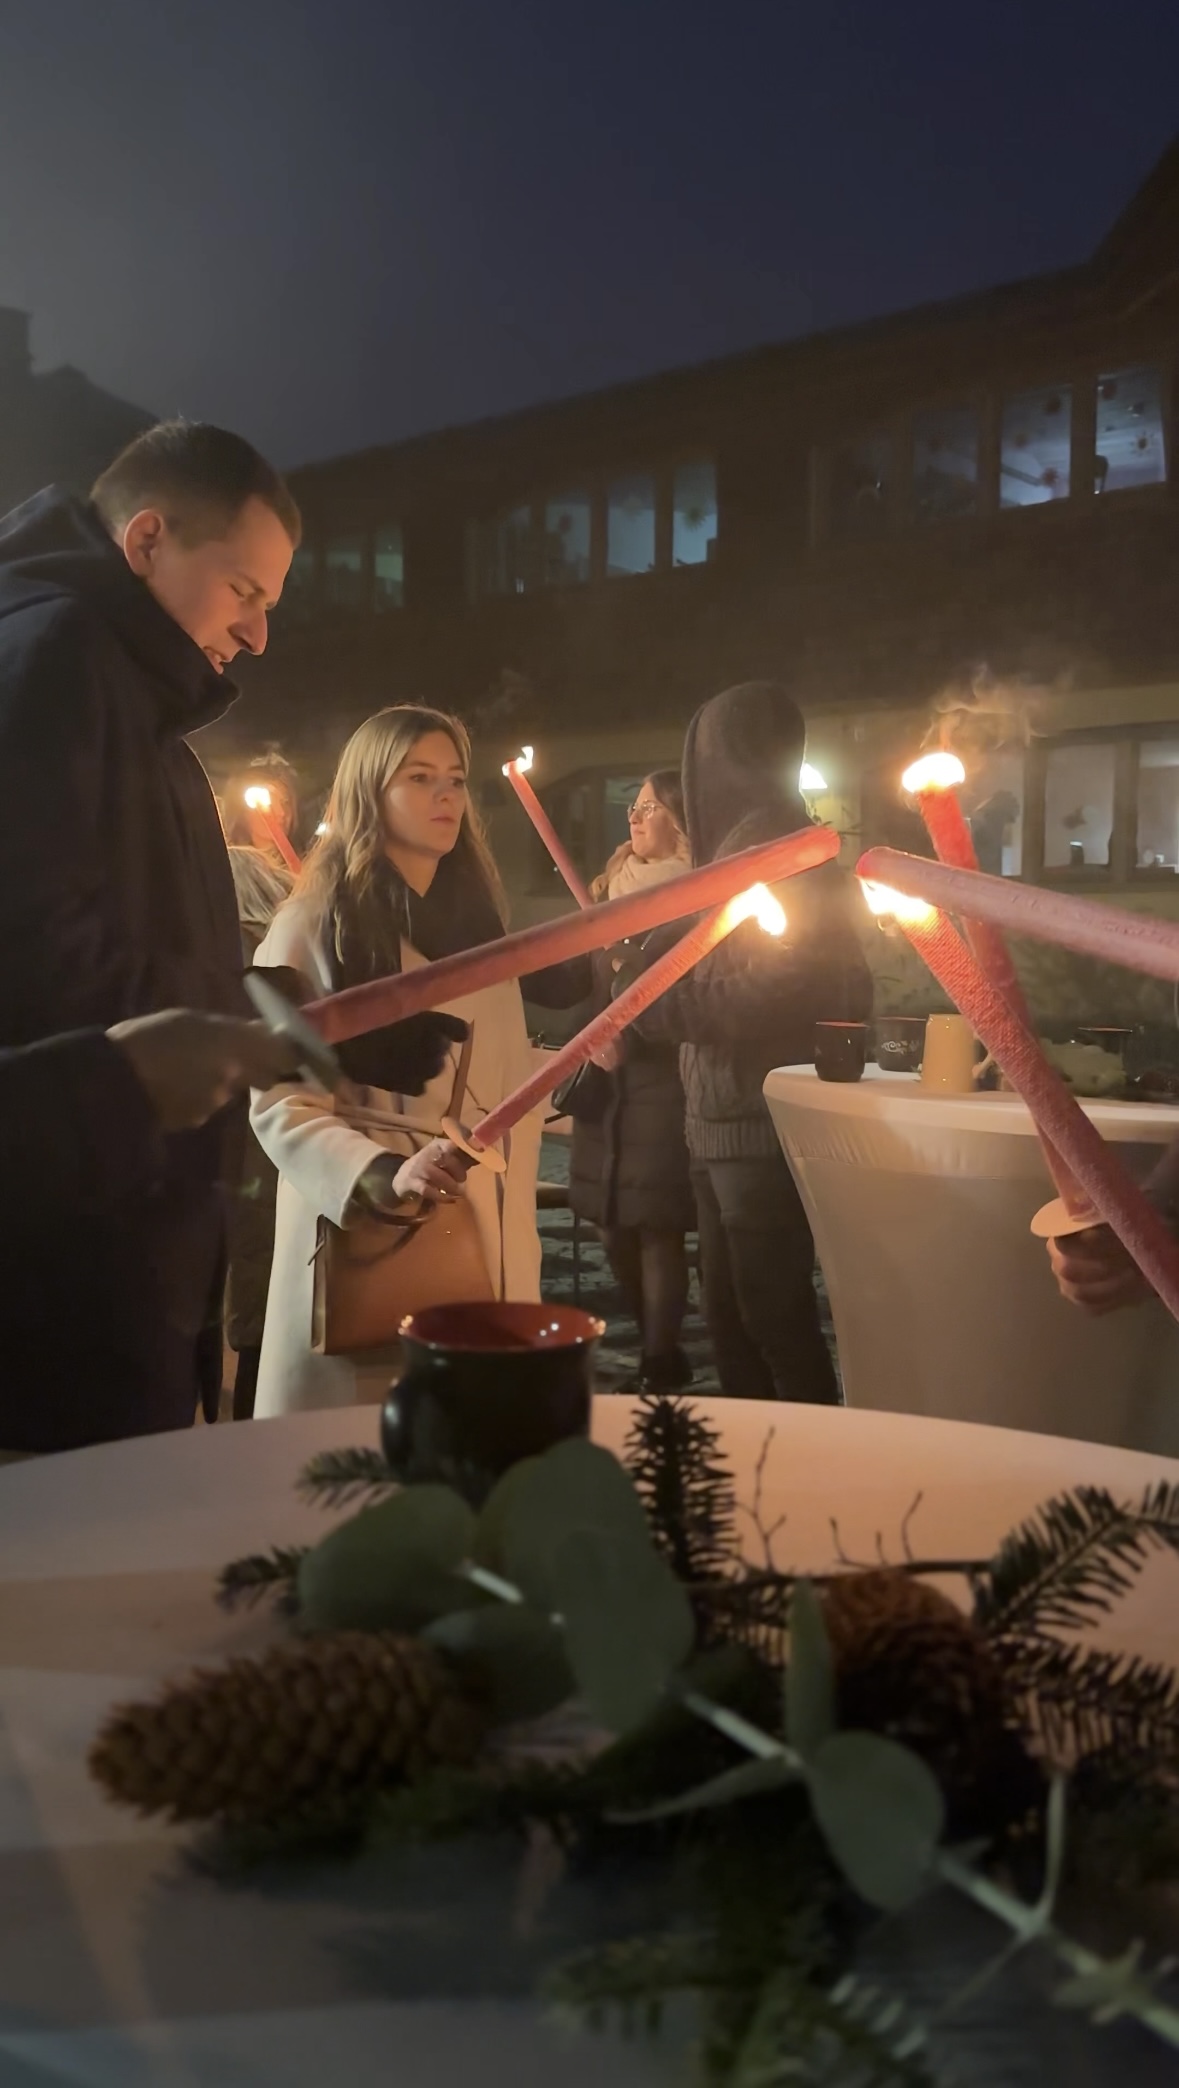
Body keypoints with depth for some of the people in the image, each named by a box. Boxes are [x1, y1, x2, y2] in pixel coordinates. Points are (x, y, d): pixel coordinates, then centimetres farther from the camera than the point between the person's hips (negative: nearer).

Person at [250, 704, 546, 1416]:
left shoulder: (479, 923, 14)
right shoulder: (313, 925, -4)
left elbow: (514, 1086, 13)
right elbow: (280, 1103, -10)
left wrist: (518, 1228, 7)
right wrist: (383, 1174, -26)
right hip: (364, 1238, -5)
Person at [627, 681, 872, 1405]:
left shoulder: (773, 847, -14)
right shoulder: (749, 845, 15)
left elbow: (770, 992, -22)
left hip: (764, 1127, -10)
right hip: (731, 1122, 10)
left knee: (774, 1318, -2)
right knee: (732, 1317, 15)